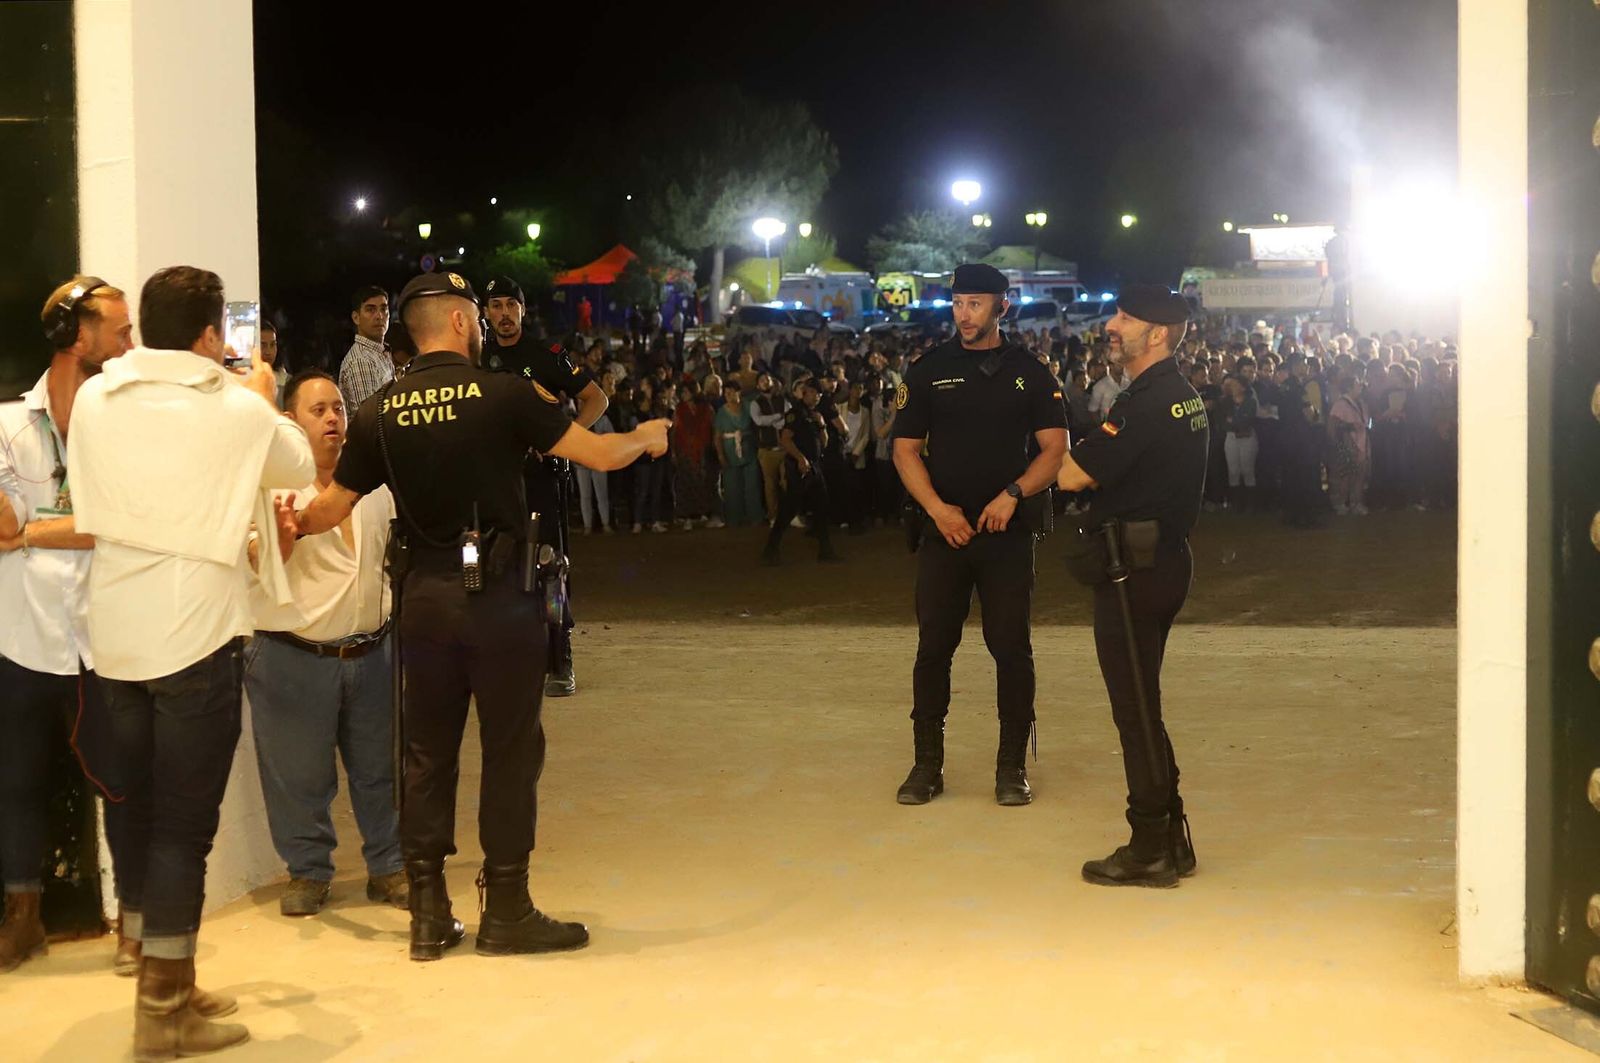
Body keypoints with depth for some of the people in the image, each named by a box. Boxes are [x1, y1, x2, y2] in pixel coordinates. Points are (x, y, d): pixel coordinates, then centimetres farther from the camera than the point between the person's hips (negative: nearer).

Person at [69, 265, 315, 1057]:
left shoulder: (92, 399, 2)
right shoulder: (237, 409, -8)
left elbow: (87, 504, 12)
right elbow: (300, 467, 11)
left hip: (114, 632, 5)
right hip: (195, 632, -5)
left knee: (135, 808, 16)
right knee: (184, 820, 0)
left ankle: (153, 965, 28)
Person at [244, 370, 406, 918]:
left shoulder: (374, 481, 9)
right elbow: (260, 561, -19)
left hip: (370, 651, 4)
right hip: (295, 658, -4)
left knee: (380, 768, 10)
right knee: (299, 775, 4)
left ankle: (388, 867, 23)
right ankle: (308, 872, 20)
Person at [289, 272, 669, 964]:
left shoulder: (380, 412, 2)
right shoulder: (503, 393, -9)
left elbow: (332, 505, 7)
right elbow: (600, 454, -3)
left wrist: (291, 527, 25)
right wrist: (646, 437, 16)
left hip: (425, 598, 4)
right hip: (499, 595, -4)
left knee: (428, 754, 11)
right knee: (510, 751, 6)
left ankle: (428, 915, 15)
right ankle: (506, 912, 10)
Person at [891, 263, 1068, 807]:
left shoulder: (1030, 373, 4)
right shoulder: (930, 371, 6)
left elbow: (1054, 447, -1)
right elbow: (905, 448, 5)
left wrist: (1013, 494, -17)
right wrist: (937, 508, -9)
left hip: (1009, 532, -1)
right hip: (944, 530, 1)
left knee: (1011, 648, 0)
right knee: (934, 647, 2)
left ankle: (1012, 764, 10)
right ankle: (928, 763, 11)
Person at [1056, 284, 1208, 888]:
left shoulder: (1146, 404, -19)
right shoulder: (1184, 396, 13)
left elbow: (1072, 475, -19)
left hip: (1134, 569, -10)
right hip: (1167, 560, 10)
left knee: (1136, 709, -3)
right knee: (1142, 707, 16)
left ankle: (1149, 851, 2)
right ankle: (1169, 838, 22)